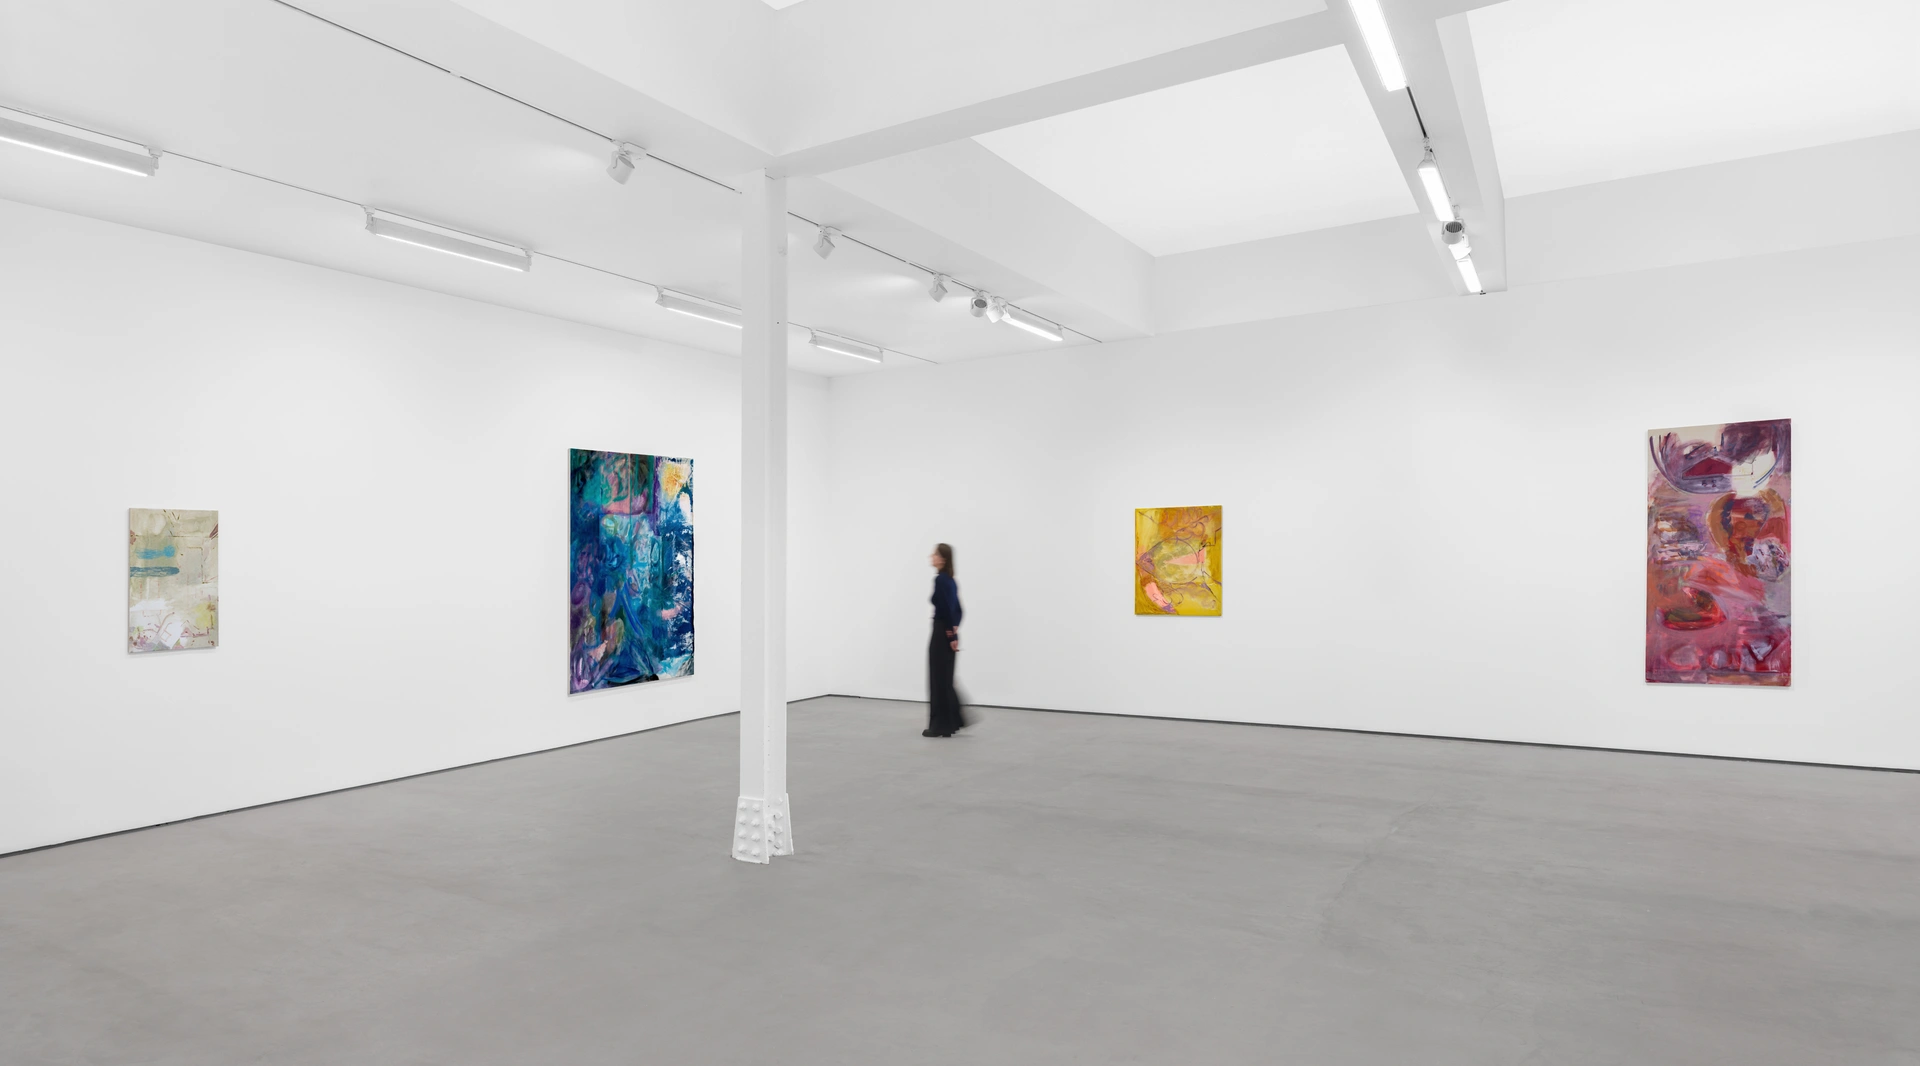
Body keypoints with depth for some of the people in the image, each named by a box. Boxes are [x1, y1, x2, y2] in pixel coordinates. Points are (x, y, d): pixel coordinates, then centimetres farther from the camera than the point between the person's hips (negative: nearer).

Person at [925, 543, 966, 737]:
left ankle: (940, 726, 5)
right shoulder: (949, 580, 13)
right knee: (945, 680, 15)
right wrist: (954, 629, 8)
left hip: (942, 635, -9)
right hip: (949, 635, 9)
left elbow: (947, 608, -22)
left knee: (939, 681, -1)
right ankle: (954, 721, 18)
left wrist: (951, 634, -18)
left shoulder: (940, 580, -16)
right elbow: (957, 609, 17)